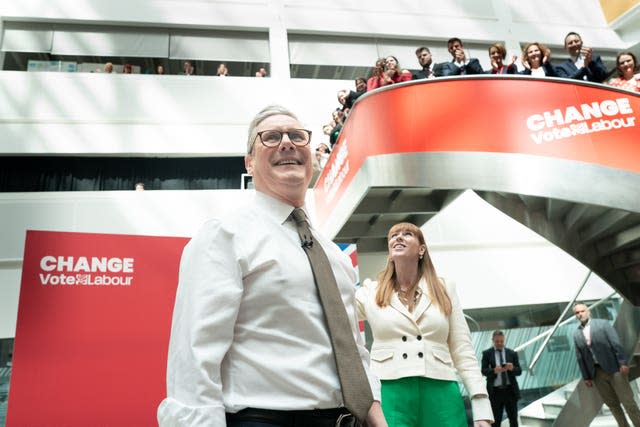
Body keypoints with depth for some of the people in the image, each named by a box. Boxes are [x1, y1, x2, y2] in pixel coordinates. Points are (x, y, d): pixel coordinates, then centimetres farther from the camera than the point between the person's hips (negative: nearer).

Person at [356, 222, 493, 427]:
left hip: (440, 394, 1)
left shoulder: (445, 290, 11)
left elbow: (463, 352, 8)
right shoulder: (371, 292, 8)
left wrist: (482, 408, 1)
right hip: (390, 394, -1)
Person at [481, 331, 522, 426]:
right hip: (495, 391, -2)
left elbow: (519, 371, 4)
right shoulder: (487, 353, 2)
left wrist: (512, 368, -19)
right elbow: (483, 371, -6)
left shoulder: (512, 353, 7)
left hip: (510, 390, 2)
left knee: (513, 419, 6)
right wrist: (494, 370, -26)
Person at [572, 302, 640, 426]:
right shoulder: (576, 334, 6)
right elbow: (580, 357, 8)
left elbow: (616, 343, -6)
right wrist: (586, 376, 7)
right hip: (596, 373, 3)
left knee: (627, 401, 0)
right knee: (612, 404, 8)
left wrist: (623, 363, -14)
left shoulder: (603, 323, -2)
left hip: (614, 368, -3)